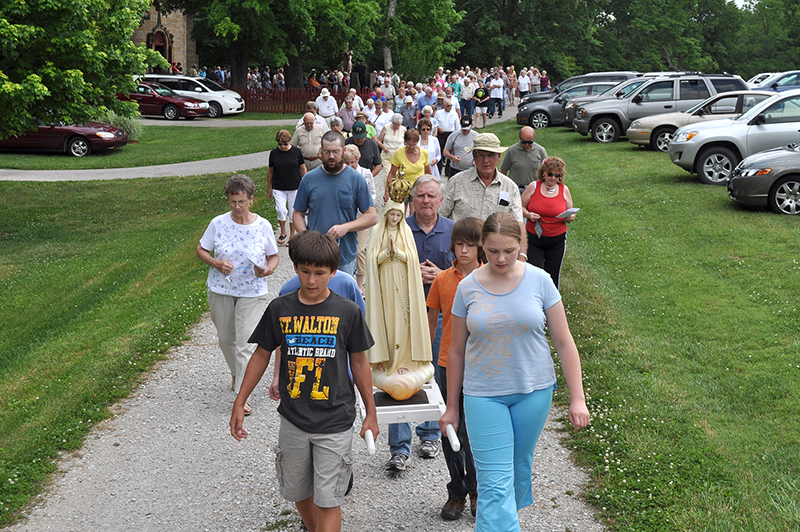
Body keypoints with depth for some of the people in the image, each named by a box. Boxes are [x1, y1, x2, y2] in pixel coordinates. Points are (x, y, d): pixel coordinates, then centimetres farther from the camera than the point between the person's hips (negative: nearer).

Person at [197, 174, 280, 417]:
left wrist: (269, 268, -17)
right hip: (220, 290, 2)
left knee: (246, 343, -9)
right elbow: (200, 250, 4)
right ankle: (236, 373, 44)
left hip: (253, 292, -2)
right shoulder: (218, 223, -6)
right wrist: (216, 263, -15)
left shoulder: (263, 226, -6)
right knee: (226, 338, 16)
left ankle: (243, 395, -4)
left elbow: (274, 256, 6)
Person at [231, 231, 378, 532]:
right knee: (299, 491, 16)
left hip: (334, 422, -3)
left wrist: (371, 412, 7)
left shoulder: (348, 312, -7)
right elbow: (262, 355, 8)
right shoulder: (279, 309, -3)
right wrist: (239, 403, 8)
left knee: (327, 499, -3)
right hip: (293, 420, 3)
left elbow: (359, 362, 3)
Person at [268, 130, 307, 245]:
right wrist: (268, 188, 12)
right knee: (281, 210, -12)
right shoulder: (274, 153, 1)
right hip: (279, 188, 1)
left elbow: (303, 169, 5)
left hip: (295, 187, 0)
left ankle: (292, 235, 21)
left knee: (293, 211, 5)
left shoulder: (296, 152, -3)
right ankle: (283, 232, 10)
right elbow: (270, 172, 10)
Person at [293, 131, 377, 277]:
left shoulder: (356, 179, -1)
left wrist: (346, 227, -17)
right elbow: (298, 214, 8)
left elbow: (372, 216, -2)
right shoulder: (309, 179, 3)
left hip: (345, 257, -1)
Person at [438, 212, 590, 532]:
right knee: (494, 483, -7)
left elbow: (563, 341, -1)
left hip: (534, 391, 1)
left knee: (519, 469, 16)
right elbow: (456, 351, 5)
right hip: (483, 395, -1)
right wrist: (452, 407, 9)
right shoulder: (468, 287, -4)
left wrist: (577, 398, -4)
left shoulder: (539, 281, -5)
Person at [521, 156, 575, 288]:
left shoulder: (564, 190, 3)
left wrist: (570, 218, -14)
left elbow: (570, 213, 10)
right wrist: (528, 214, -17)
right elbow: (521, 207, 4)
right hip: (533, 239, -1)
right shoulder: (534, 187, -1)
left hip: (557, 241, 1)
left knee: (553, 276, 8)